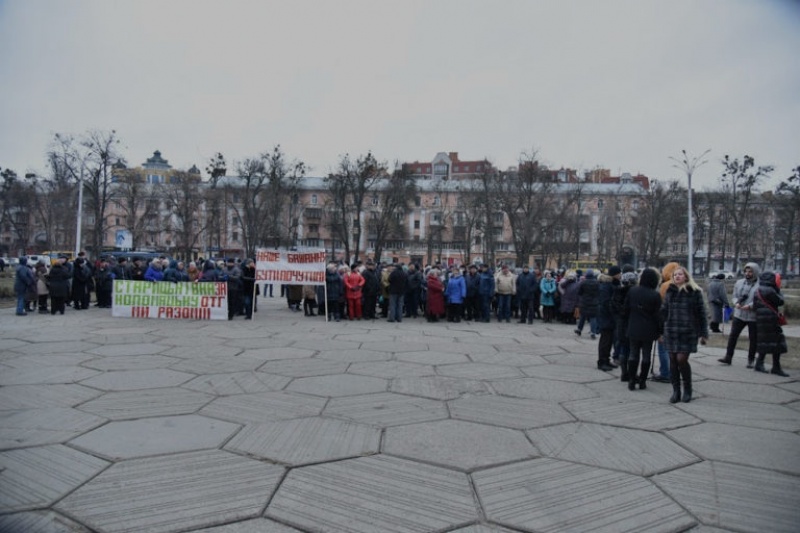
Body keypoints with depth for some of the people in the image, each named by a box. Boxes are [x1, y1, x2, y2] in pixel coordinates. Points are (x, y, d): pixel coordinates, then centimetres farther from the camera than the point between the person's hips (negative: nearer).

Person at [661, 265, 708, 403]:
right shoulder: (670, 292, 10)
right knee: (673, 361, 4)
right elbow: (664, 311, 13)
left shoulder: (695, 292, -1)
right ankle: (676, 391, 14)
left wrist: (703, 333, -2)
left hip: (688, 332, -4)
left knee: (681, 359, -8)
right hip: (671, 332, 4)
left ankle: (687, 389, 14)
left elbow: (701, 313, 0)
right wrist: (661, 330, 9)